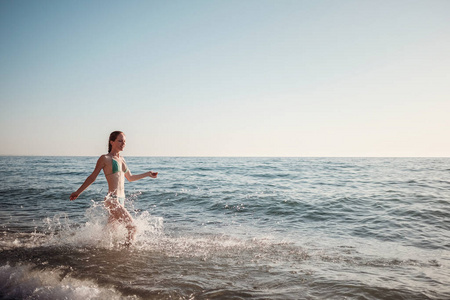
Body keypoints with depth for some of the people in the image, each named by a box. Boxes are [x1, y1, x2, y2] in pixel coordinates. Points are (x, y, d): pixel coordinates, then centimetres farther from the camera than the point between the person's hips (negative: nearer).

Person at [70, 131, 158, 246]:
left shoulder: (121, 159, 16)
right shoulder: (105, 158, -6)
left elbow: (130, 178, 28)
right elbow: (92, 177, 1)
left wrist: (147, 174, 27)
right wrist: (78, 192, 1)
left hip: (121, 200, 8)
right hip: (112, 200, -8)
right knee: (132, 227, -12)